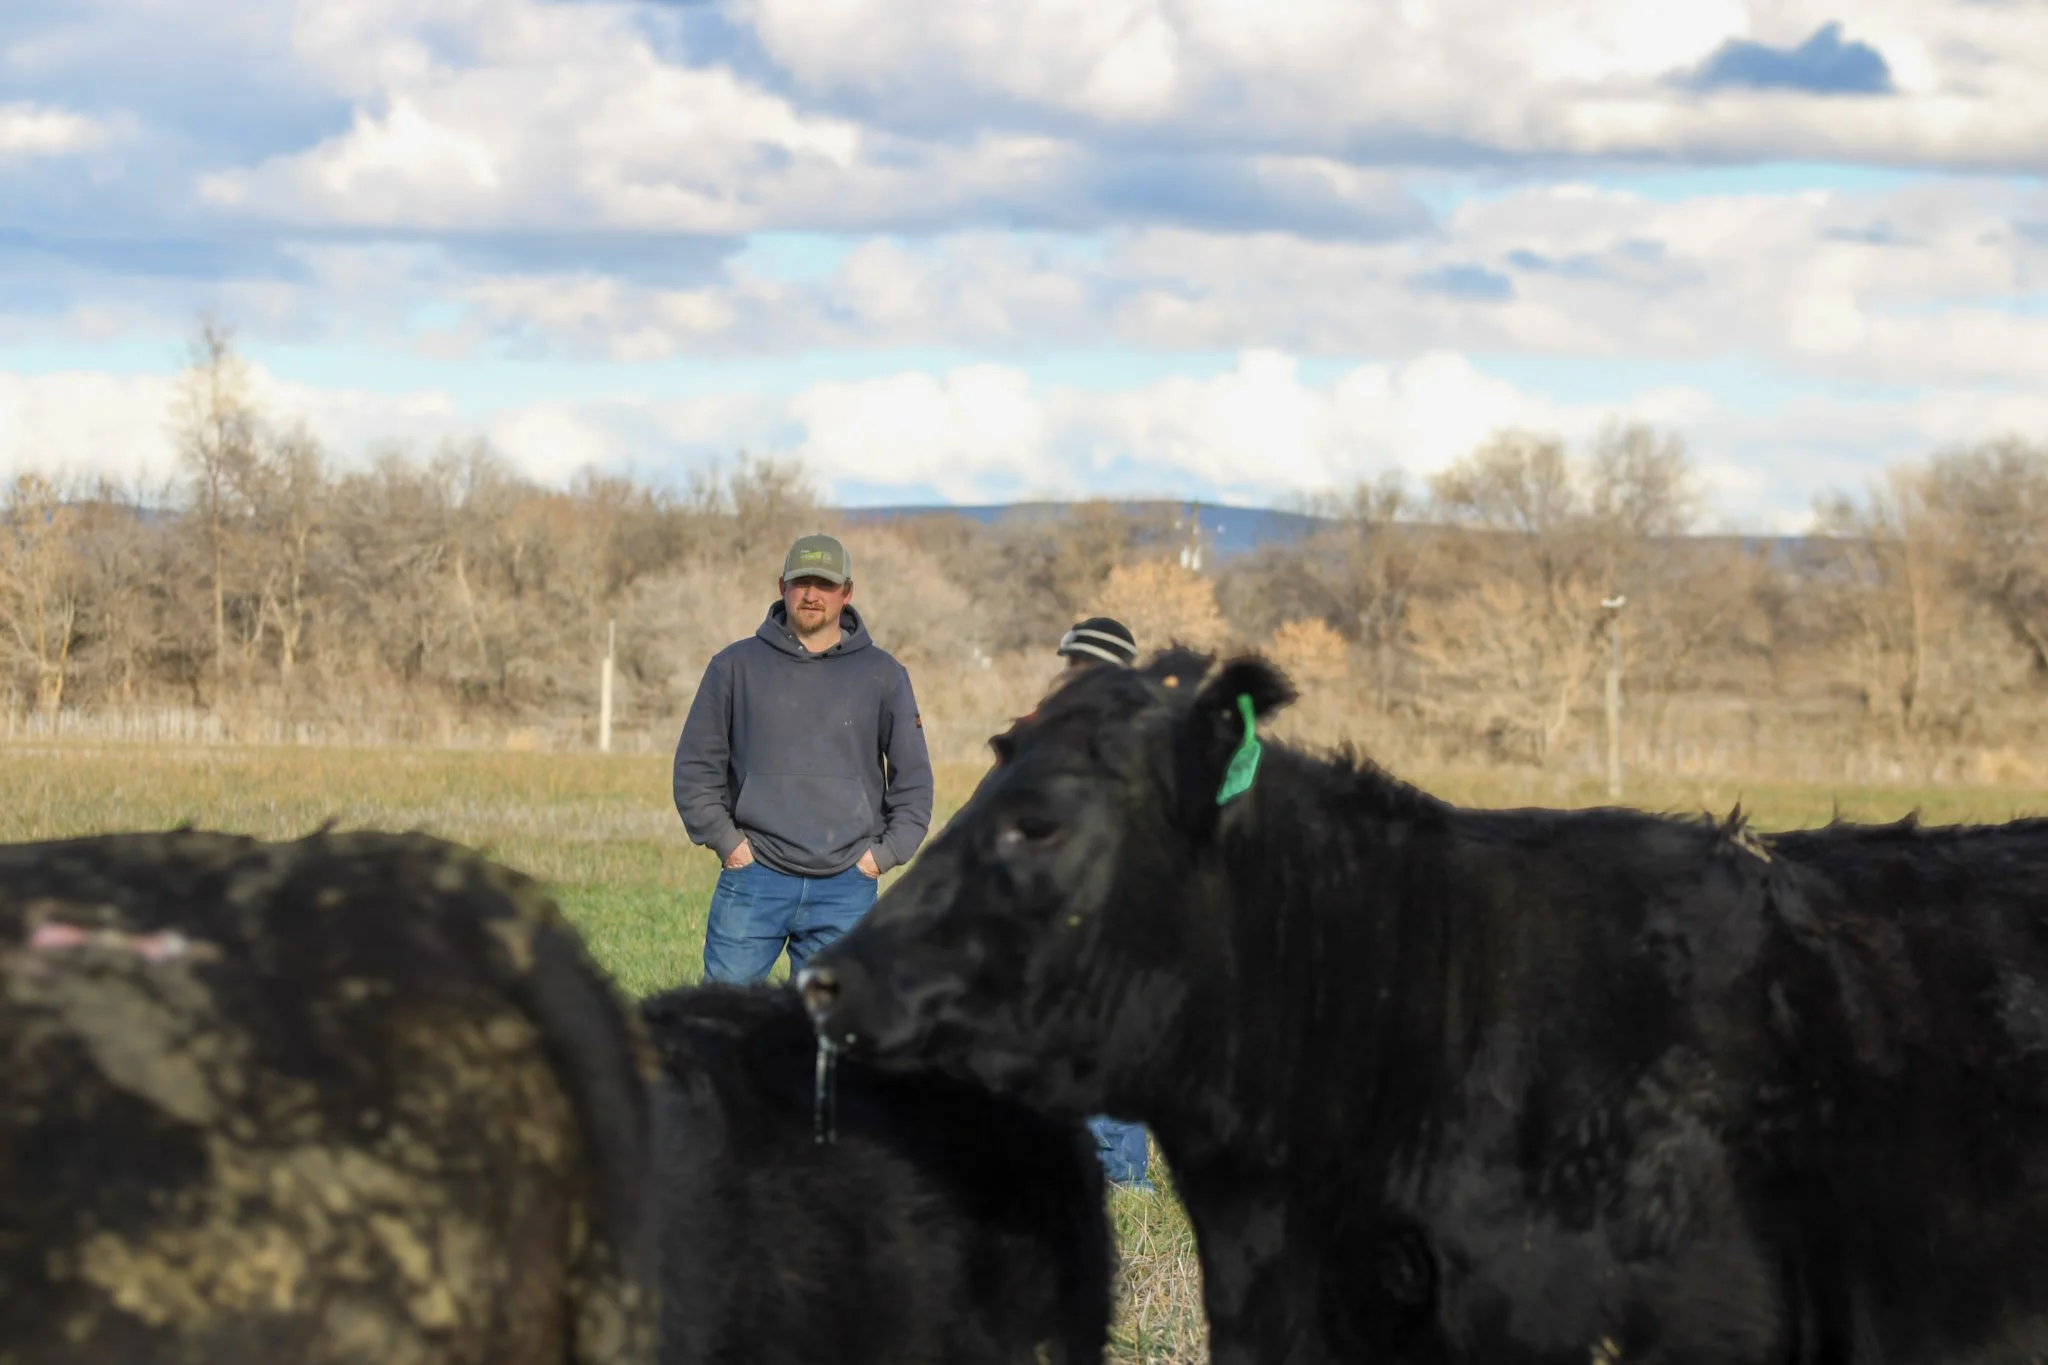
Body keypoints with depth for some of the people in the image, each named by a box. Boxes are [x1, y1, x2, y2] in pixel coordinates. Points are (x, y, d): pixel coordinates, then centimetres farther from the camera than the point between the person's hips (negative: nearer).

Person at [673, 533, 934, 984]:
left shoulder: (882, 675, 8)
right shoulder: (735, 666, 6)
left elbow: (913, 779, 13)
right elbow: (696, 765, 8)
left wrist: (884, 852, 2)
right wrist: (724, 840, -2)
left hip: (845, 889, 1)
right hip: (754, 880, -1)